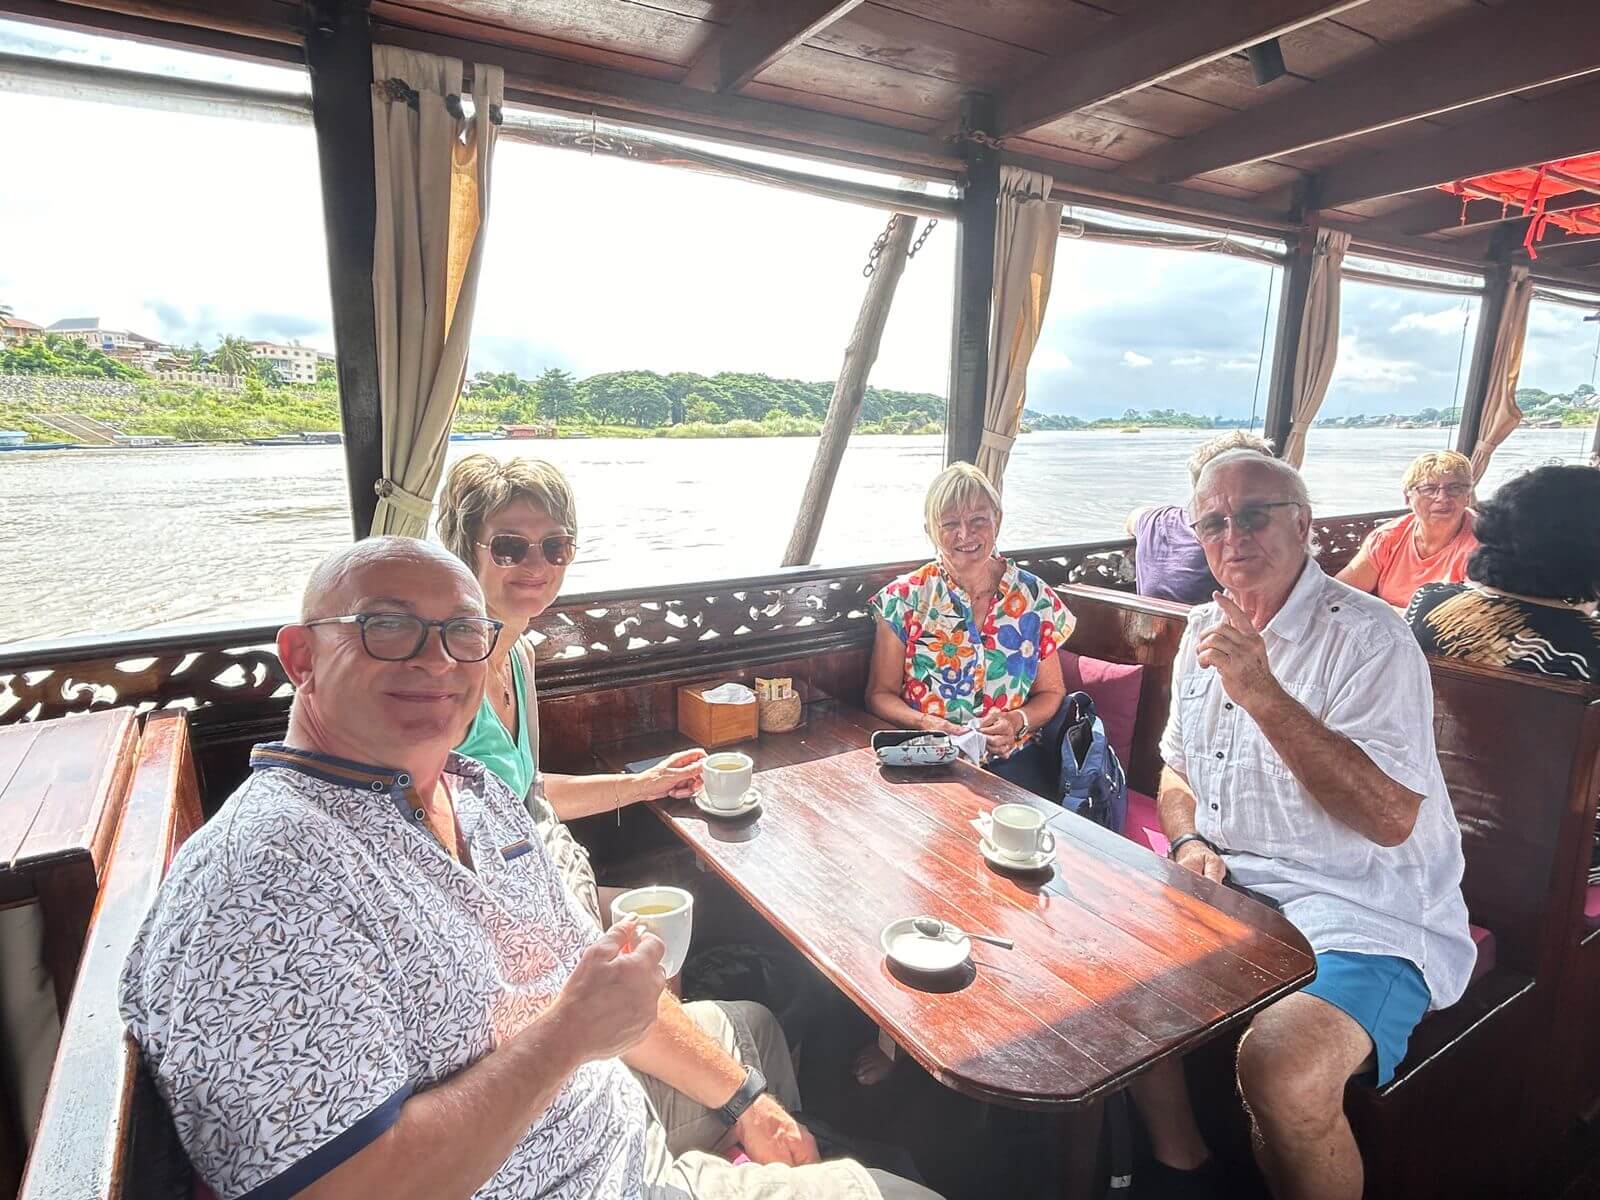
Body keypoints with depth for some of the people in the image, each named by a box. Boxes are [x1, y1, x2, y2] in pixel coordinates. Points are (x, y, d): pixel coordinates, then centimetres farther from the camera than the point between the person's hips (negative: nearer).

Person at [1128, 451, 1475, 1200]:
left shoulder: (1366, 636, -13)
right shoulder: (1206, 629, 10)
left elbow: (1390, 817, -24)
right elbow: (1175, 771, 19)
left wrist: (1262, 692, -30)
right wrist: (1190, 842, -1)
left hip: (1364, 916, -7)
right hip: (1227, 889, 7)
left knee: (1281, 1066, -31)